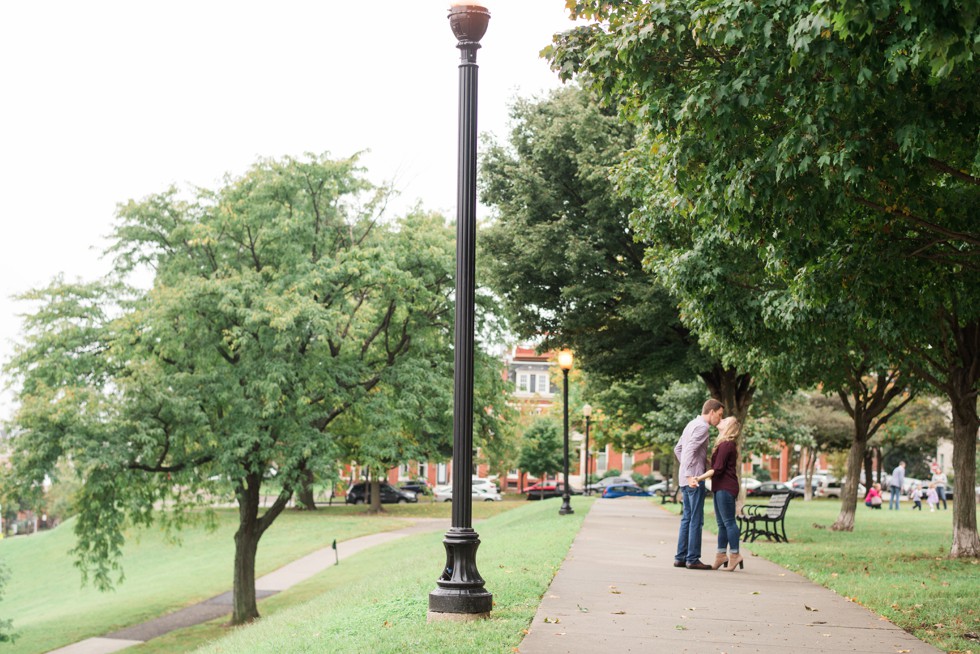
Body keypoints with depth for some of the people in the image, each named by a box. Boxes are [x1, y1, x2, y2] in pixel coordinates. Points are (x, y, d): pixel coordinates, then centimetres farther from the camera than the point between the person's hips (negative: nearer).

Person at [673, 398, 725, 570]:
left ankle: (680, 557, 11)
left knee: (687, 518, 11)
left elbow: (677, 449, 25)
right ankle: (693, 559, -5)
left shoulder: (692, 424, 18)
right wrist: (690, 474, -30)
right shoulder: (702, 426, -11)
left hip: (686, 478, 9)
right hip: (695, 479, -9)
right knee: (696, 520, -6)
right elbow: (690, 449, -23)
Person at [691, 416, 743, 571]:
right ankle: (721, 555, 13)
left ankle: (734, 555, -6)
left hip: (725, 488, -10)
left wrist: (699, 478, -19)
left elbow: (718, 469, -18)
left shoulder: (726, 445, -13)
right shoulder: (723, 444, 19)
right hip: (721, 488, 10)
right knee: (721, 523, 10)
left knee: (728, 521, -8)